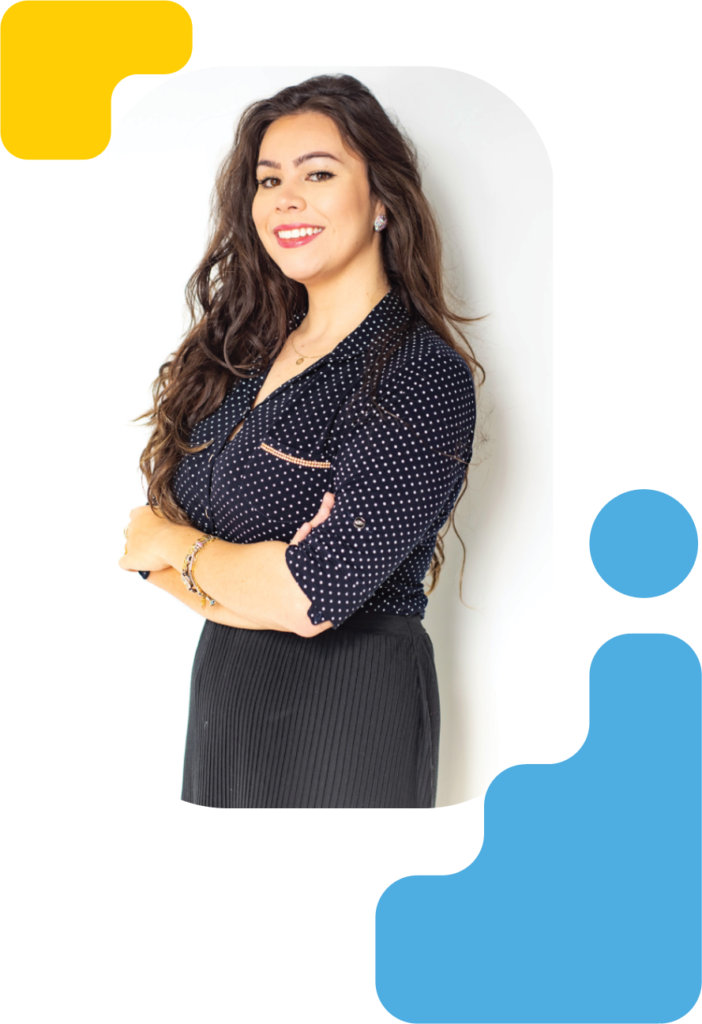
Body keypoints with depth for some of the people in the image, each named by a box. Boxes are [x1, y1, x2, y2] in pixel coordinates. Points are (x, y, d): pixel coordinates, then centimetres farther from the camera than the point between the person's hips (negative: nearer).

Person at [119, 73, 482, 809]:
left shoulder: (421, 375, -16)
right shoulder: (244, 350, 5)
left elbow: (310, 596, -22)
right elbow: (144, 539, 2)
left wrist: (174, 546, -7)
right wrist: (254, 582, -17)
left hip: (345, 713, -6)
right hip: (220, 689, 7)